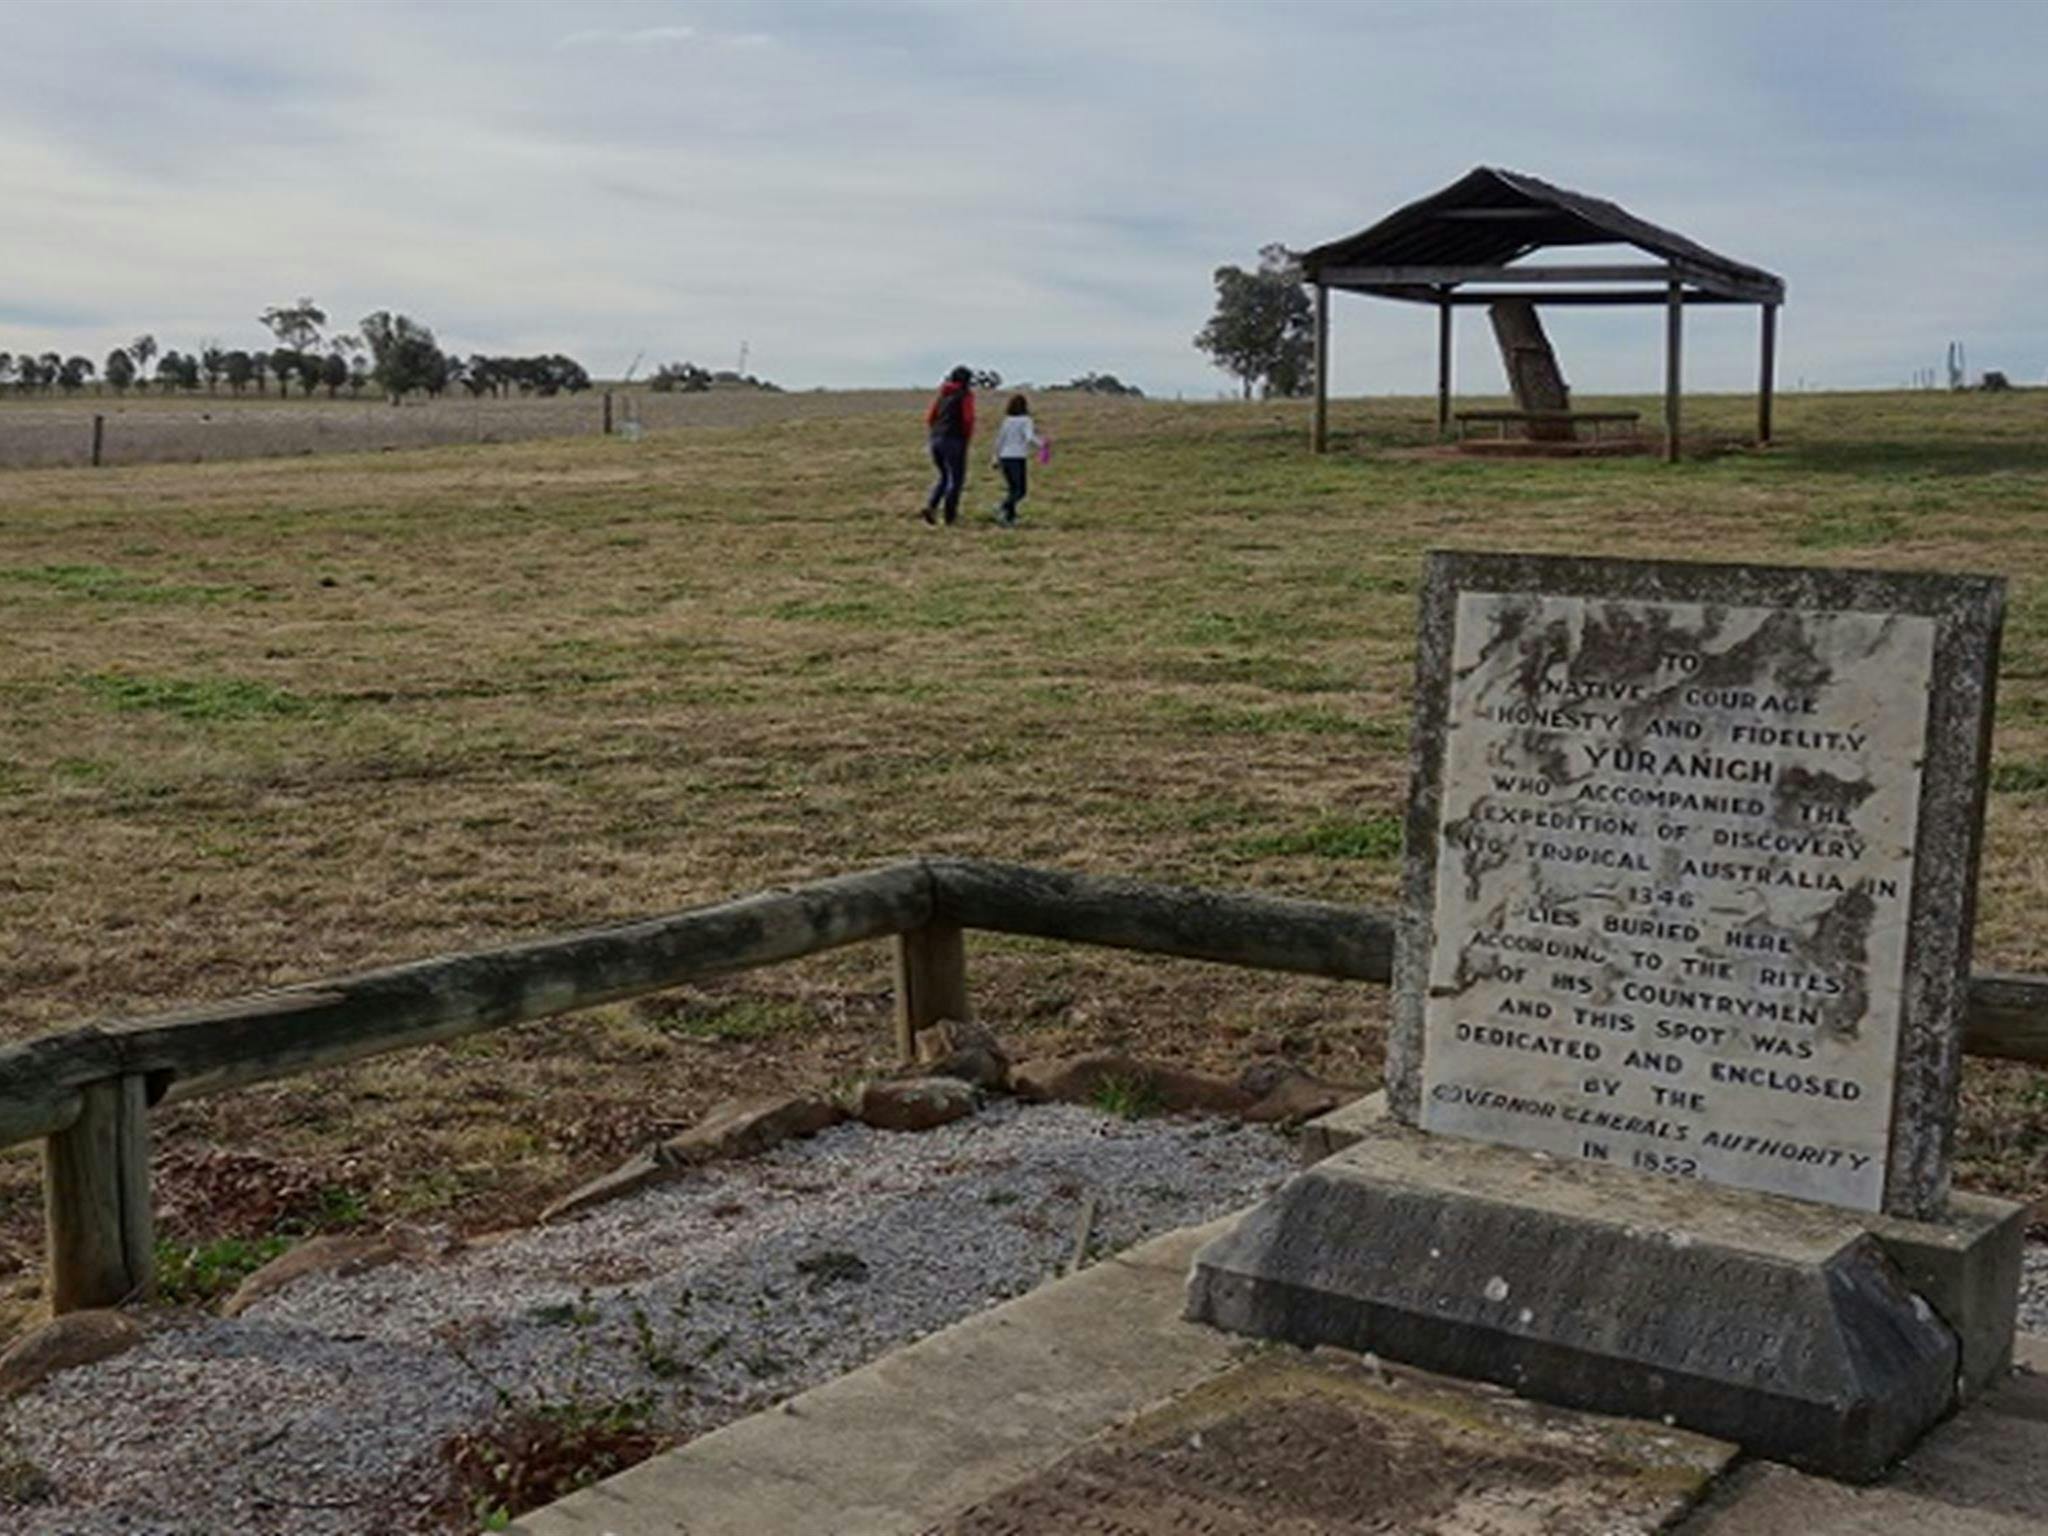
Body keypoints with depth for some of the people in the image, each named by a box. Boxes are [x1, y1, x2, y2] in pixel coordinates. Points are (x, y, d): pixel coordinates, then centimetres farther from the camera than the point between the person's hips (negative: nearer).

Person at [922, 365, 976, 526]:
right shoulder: (965, 395, -5)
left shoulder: (941, 394, 14)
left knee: (945, 477, 18)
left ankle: (931, 505, -2)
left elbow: (929, 418, 13)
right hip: (954, 440, -6)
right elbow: (968, 419, -13)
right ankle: (950, 514, 4)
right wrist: (968, 438, 3)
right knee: (956, 479, 5)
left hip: (936, 439, 6)